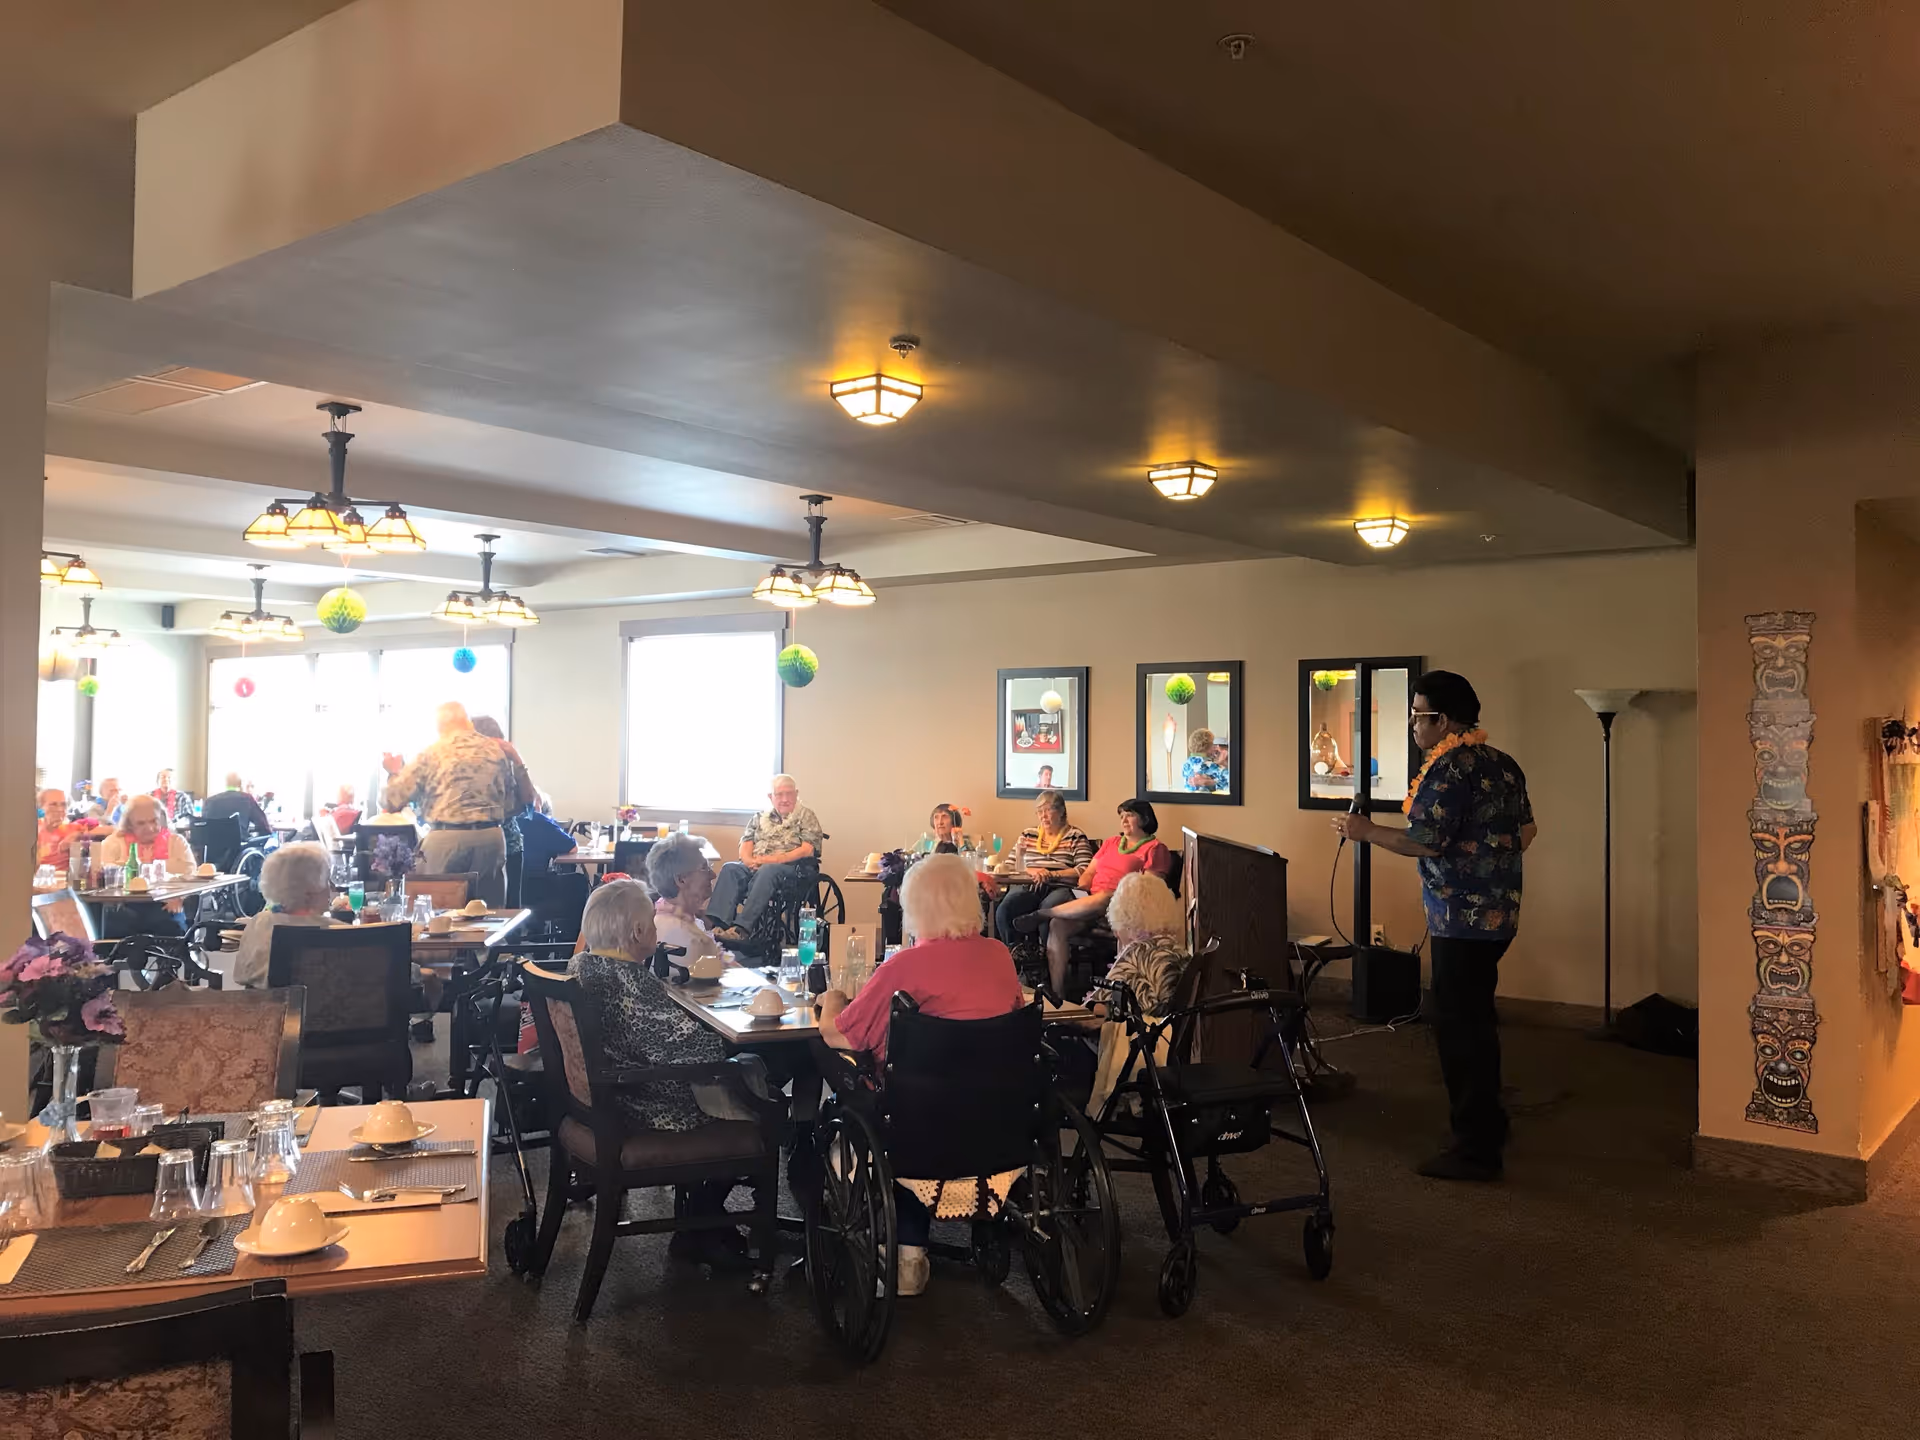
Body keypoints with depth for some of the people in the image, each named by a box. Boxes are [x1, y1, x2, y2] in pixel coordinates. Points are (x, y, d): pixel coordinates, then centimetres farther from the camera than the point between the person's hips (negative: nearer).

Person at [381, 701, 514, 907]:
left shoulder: (431, 754, -1)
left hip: (447, 838, -2)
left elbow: (395, 799, 3)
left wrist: (394, 773, 22)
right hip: (491, 836, 2)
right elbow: (509, 802, 13)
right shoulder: (497, 750, 7)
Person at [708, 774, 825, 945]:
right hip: (754, 866, 4)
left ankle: (742, 928, -49)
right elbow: (745, 845, 13)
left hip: (788, 868, -4)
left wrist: (776, 859, -15)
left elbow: (807, 849, -4)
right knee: (730, 868, -27)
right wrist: (749, 860, -11)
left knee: (767, 871, -38)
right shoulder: (760, 817, 22)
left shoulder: (806, 816, 8)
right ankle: (717, 924, -44)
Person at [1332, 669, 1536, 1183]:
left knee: (1458, 1026, -3)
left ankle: (1476, 1149, 2)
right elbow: (1527, 830, 17)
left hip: (1462, 918, -10)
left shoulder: (1449, 770, -18)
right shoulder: (1502, 764, 11)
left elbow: (1425, 841, -22)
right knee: (1476, 1019, 20)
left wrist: (1366, 831, -10)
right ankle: (1487, 1122, 32)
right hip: (1498, 912, 10)